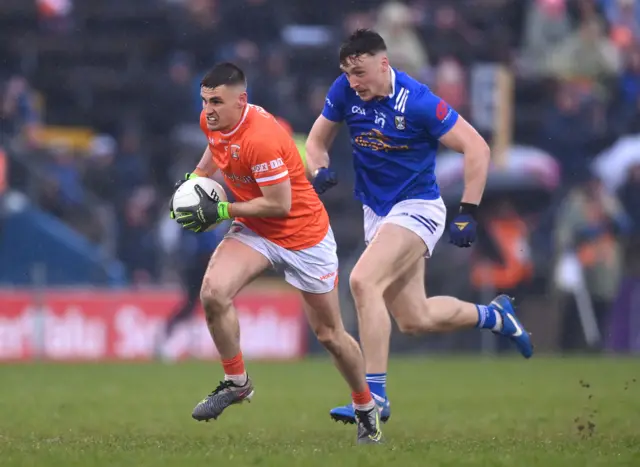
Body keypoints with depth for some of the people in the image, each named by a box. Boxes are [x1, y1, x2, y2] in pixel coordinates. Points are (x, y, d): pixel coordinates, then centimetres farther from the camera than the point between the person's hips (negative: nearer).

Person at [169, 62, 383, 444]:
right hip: (256, 232, 6)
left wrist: (221, 211, -23)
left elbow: (279, 204, -27)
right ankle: (236, 383, -4)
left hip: (304, 236, -6)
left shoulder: (261, 138, -31)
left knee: (330, 335, 7)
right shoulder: (213, 121, -7)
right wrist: (195, 178, 6)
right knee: (213, 291, -23)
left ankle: (367, 410, 31)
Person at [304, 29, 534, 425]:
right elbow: (318, 139, 9)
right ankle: (494, 316, 39)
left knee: (363, 281, -28)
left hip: (417, 209, -7)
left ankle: (375, 396, -24)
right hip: (377, 211, 7)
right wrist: (319, 171, -14)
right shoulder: (344, 92, -6)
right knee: (416, 319, 10)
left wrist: (468, 214, -21)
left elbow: (477, 148, -18)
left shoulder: (417, 102, -21)